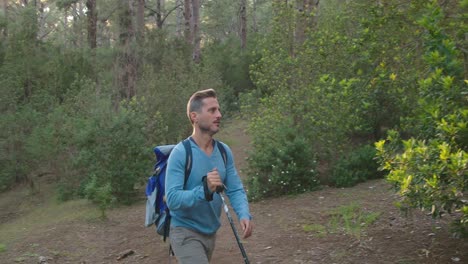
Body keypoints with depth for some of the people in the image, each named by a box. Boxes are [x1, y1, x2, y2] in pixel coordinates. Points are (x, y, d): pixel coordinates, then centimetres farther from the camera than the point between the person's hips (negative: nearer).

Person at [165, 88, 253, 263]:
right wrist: (204, 191, -38)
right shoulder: (180, 153, -19)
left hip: (211, 233, 6)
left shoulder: (224, 151, -1)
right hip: (185, 233, -6)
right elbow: (172, 199, -25)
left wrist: (244, 215, -21)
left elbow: (235, 190, -2)